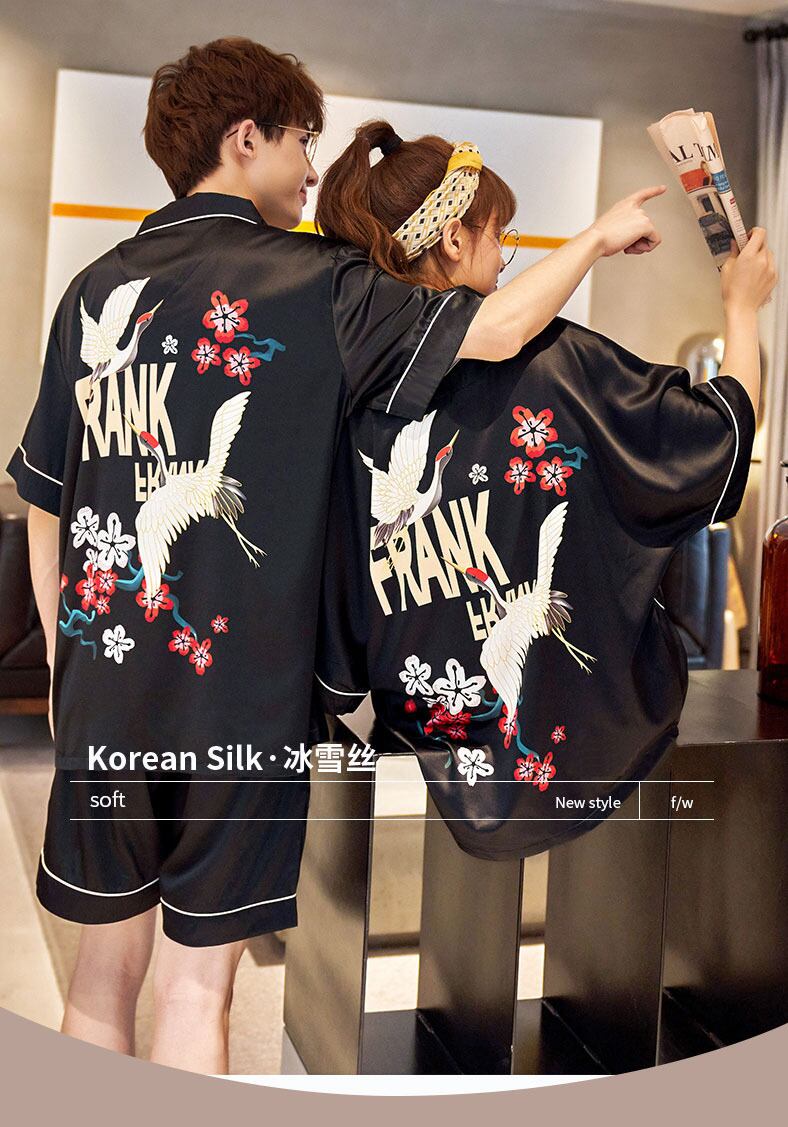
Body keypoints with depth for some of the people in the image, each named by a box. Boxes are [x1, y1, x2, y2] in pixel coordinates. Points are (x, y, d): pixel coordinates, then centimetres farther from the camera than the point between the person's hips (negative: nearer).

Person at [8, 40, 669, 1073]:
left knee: (107, 964, 18)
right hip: (237, 694, -4)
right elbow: (497, 331, -11)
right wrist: (600, 236, 7)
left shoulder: (95, 288, 7)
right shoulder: (307, 283, -7)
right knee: (198, 979, 9)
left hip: (102, 687, 5)